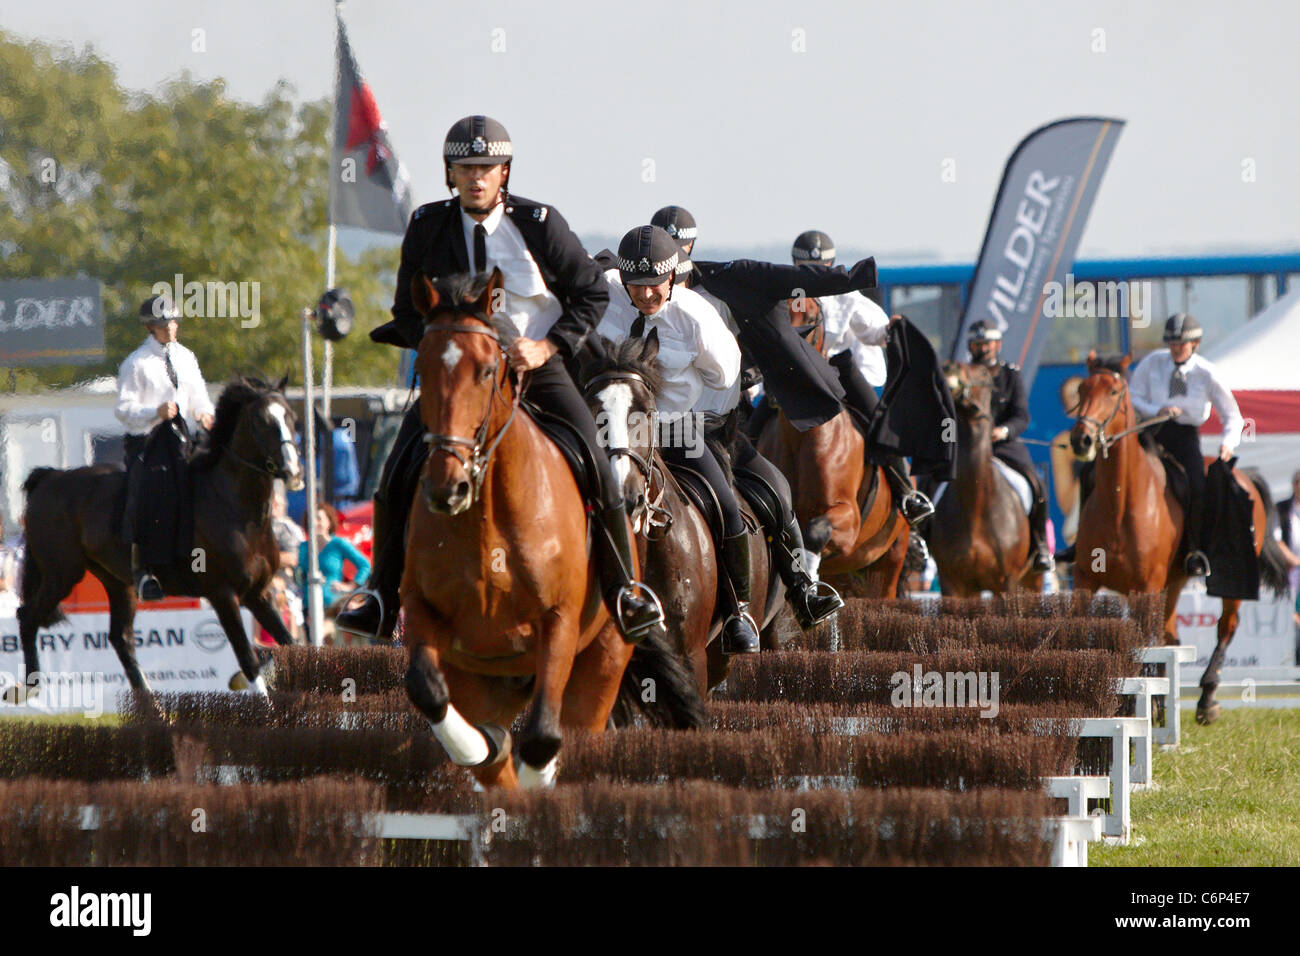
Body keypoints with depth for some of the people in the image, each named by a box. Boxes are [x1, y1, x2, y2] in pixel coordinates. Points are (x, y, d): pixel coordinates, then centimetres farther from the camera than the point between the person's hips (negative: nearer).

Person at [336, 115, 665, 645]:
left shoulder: (539, 223, -6)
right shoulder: (427, 227, 0)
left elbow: (593, 292, 1)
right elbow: (408, 309, 8)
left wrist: (547, 347, -13)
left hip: (537, 367, -2)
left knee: (595, 468, -17)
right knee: (399, 472, -13)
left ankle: (624, 590, -2)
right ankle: (384, 598, -1)